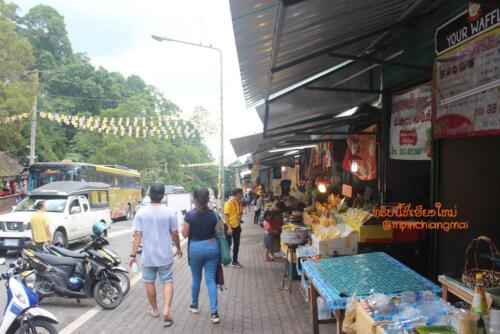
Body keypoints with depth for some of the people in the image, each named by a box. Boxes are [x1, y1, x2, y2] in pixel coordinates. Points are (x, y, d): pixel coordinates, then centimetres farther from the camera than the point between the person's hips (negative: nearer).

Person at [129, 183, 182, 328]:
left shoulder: (141, 213, -7)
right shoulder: (170, 212, -9)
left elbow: (137, 235, -9)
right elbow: (175, 234, -2)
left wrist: (133, 254, -4)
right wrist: (178, 248, 13)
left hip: (147, 255, 1)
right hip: (165, 255, -1)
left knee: (149, 282, 17)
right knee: (167, 282, 8)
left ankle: (154, 310, 29)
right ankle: (166, 310, -8)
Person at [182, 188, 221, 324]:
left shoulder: (189, 215, -11)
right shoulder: (213, 214, -5)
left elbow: (185, 234, -4)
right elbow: (217, 233, 3)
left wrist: (185, 224, 13)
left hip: (195, 248, -1)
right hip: (211, 247, 1)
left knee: (196, 278, 19)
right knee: (211, 279, 4)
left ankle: (194, 306, 37)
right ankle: (214, 313, -2)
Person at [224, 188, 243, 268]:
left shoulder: (239, 203, 5)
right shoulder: (229, 203, -17)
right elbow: (226, 216, -19)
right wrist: (229, 228, -23)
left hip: (236, 226, 7)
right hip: (229, 226, -7)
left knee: (236, 244, 10)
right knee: (228, 243, 0)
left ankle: (235, 261, 20)